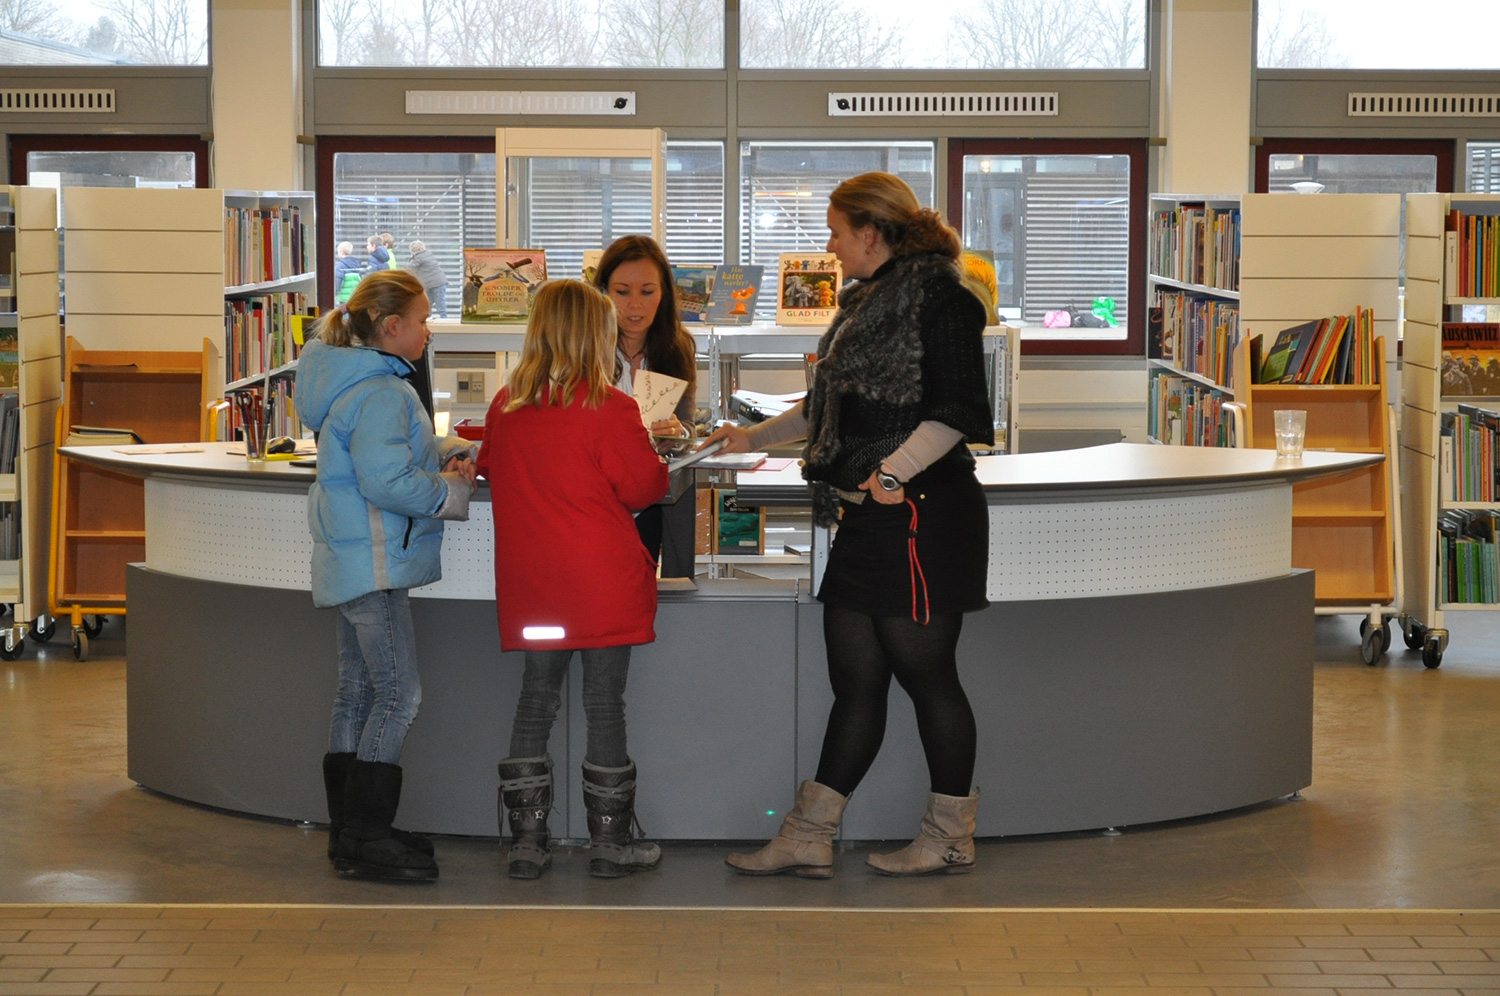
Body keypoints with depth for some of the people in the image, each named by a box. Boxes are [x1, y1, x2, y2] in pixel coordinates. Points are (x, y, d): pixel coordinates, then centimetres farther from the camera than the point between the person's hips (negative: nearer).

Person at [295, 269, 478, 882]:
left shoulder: (352, 383, 14)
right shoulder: (381, 393, -19)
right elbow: (387, 482, -25)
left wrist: (447, 455, 6)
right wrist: (450, 490, -11)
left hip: (349, 562, 11)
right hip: (373, 563, -11)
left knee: (359, 692, 14)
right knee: (399, 694, -7)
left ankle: (350, 831, 20)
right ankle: (365, 839, -5)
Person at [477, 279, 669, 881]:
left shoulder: (505, 405, 1)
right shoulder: (609, 409, -13)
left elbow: (489, 470, 17)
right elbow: (643, 486, -7)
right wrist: (650, 453, 12)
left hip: (530, 581, 4)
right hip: (603, 582, -4)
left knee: (536, 702, 12)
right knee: (605, 706, 4)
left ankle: (526, 841, 14)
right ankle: (610, 842, 11)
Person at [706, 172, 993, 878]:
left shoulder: (937, 297, -9)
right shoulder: (868, 302, 19)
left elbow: (957, 409, -17)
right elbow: (833, 406, 31)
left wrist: (899, 466, -28)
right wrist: (752, 437, 38)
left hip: (920, 516, -9)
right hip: (866, 521, 9)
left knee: (925, 673, 0)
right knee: (854, 680, 9)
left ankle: (952, 838, 12)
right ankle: (808, 838, 10)